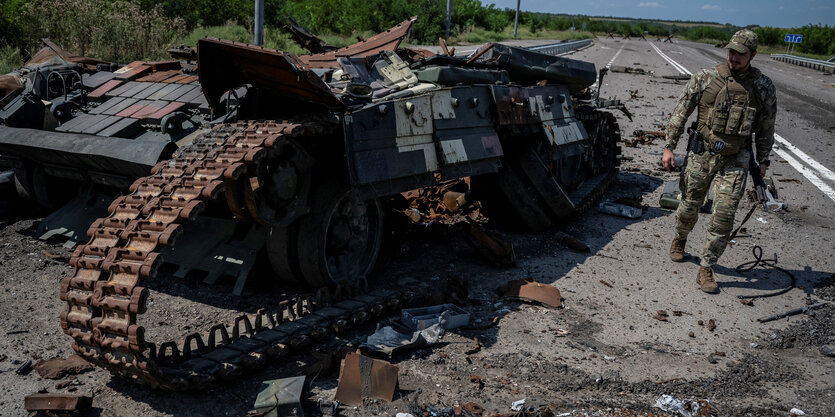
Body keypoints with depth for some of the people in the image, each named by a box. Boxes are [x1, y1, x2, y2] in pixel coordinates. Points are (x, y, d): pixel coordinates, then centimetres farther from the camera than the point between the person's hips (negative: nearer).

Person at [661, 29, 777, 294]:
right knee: (689, 207, 13)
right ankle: (679, 240, 45)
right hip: (702, 153, 0)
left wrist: (762, 162, 12)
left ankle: (705, 270, 5)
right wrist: (669, 146, -2)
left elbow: (766, 129, 9)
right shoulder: (705, 78, -4)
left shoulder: (763, 87, -1)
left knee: (724, 215, -7)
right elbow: (680, 112, 1)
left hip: (735, 160, 0)